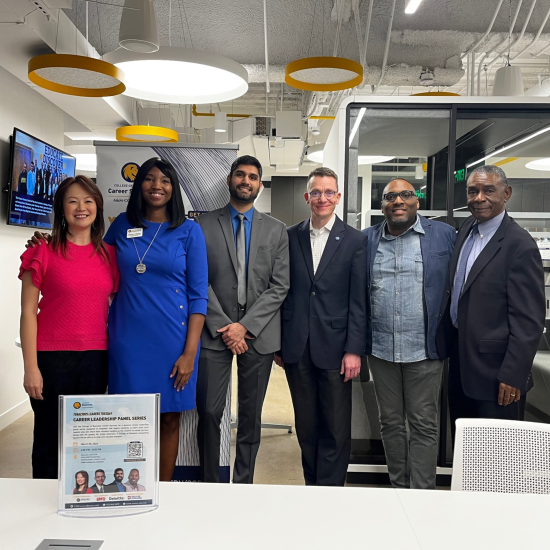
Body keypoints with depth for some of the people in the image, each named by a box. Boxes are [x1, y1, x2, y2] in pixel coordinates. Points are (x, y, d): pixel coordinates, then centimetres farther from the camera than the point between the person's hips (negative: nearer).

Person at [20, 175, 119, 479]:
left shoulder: (109, 254, 8)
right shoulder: (44, 252, -2)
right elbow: (28, 311, -4)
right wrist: (30, 368, -9)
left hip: (96, 360, 3)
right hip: (52, 359, -3)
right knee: (50, 441, 7)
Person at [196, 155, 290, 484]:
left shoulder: (276, 230, 8)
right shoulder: (205, 225, 5)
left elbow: (280, 286, 1)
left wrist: (245, 325, -9)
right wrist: (223, 326, -9)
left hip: (259, 333, 1)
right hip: (216, 331, -1)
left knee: (251, 416, 9)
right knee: (209, 412, -1)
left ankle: (243, 486, 23)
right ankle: (209, 485, 17)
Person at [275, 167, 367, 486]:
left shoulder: (355, 240, -1)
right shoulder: (290, 237, 6)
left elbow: (359, 301, -3)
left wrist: (354, 350, -9)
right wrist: (277, 342, 6)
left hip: (335, 347, -2)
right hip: (297, 348, 3)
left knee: (336, 429, 6)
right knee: (306, 426, 14)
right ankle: (312, 486, 31)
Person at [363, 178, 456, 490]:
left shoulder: (445, 236, -1)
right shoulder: (367, 240, 6)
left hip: (424, 349, -3)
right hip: (381, 348, 3)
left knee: (423, 425, 5)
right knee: (390, 422, 14)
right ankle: (399, 488, 30)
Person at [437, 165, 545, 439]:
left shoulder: (519, 245, -18)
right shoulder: (466, 229, 5)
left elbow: (529, 321, -19)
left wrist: (513, 376, -18)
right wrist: (447, 342, 11)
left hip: (491, 366, -7)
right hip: (459, 357, 7)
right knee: (461, 440, 21)